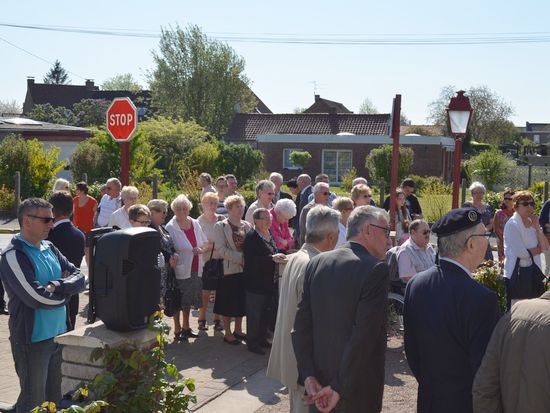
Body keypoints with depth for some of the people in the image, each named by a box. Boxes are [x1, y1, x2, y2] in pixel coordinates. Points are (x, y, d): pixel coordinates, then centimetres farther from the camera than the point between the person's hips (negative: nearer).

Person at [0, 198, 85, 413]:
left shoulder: (50, 248, 7)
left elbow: (79, 277, 4)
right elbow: (36, 297, -23)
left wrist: (58, 285, -14)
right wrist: (65, 292, -6)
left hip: (57, 334, 7)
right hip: (33, 339, -7)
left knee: (53, 395, 17)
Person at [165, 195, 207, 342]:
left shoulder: (195, 224, 7)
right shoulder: (170, 227, -10)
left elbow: (205, 243, 14)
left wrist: (201, 249, -6)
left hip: (195, 269, 6)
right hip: (180, 270, -5)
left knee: (188, 301, 17)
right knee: (178, 302, 3)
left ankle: (186, 327, 31)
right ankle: (177, 330, 16)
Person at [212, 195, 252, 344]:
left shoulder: (247, 226, 10)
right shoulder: (220, 226, -6)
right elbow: (220, 250, -15)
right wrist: (241, 257, -18)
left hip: (244, 269, 5)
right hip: (229, 269, -5)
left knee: (241, 301, 11)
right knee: (228, 303, 2)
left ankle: (238, 330, 25)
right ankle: (227, 333, 14)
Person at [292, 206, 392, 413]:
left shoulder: (317, 262, 1)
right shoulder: (376, 269, -17)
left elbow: (301, 325, -2)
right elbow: (363, 336, -23)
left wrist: (308, 376, -3)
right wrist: (341, 388, -18)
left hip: (318, 383, 5)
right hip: (357, 394, -5)